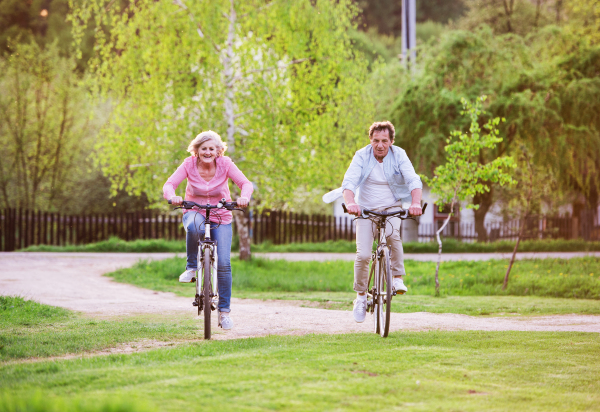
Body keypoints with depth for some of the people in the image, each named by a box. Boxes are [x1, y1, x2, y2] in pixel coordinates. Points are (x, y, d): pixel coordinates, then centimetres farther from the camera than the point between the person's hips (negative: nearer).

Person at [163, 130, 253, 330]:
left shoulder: (225, 164, -13)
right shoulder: (189, 164, -13)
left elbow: (246, 183, -20)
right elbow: (169, 184, -20)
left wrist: (244, 197, -43)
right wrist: (172, 196, -44)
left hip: (221, 216, 1)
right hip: (194, 211, -1)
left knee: (223, 263, -10)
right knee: (195, 227, -40)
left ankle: (224, 311, 4)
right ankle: (191, 267, -15)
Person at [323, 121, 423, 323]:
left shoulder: (399, 155, -11)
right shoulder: (362, 156, -12)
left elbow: (414, 181, -22)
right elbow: (349, 181, -24)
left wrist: (416, 203, -42)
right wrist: (350, 202, -45)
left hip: (392, 207, 0)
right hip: (366, 208, 0)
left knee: (392, 234, -33)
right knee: (363, 255, -12)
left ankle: (398, 278, -18)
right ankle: (361, 296, 8)